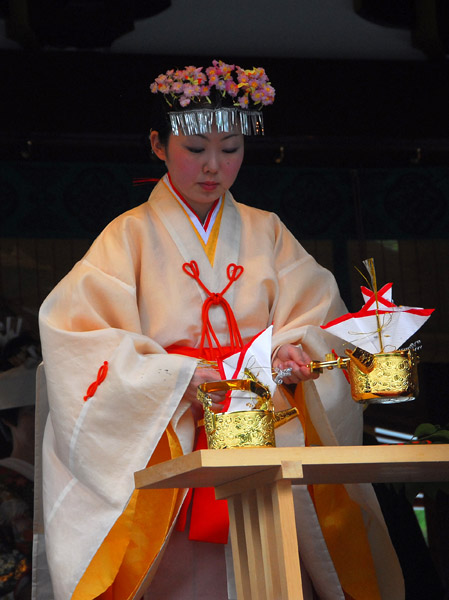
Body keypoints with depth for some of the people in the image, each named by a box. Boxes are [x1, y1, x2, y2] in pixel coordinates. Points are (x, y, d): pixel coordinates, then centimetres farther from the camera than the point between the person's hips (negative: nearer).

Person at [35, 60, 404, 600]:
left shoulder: (266, 233, 17)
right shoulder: (131, 236, 7)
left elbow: (318, 321, 8)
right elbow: (79, 336, -6)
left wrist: (289, 352, -16)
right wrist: (177, 376, -20)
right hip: (168, 445, -2)